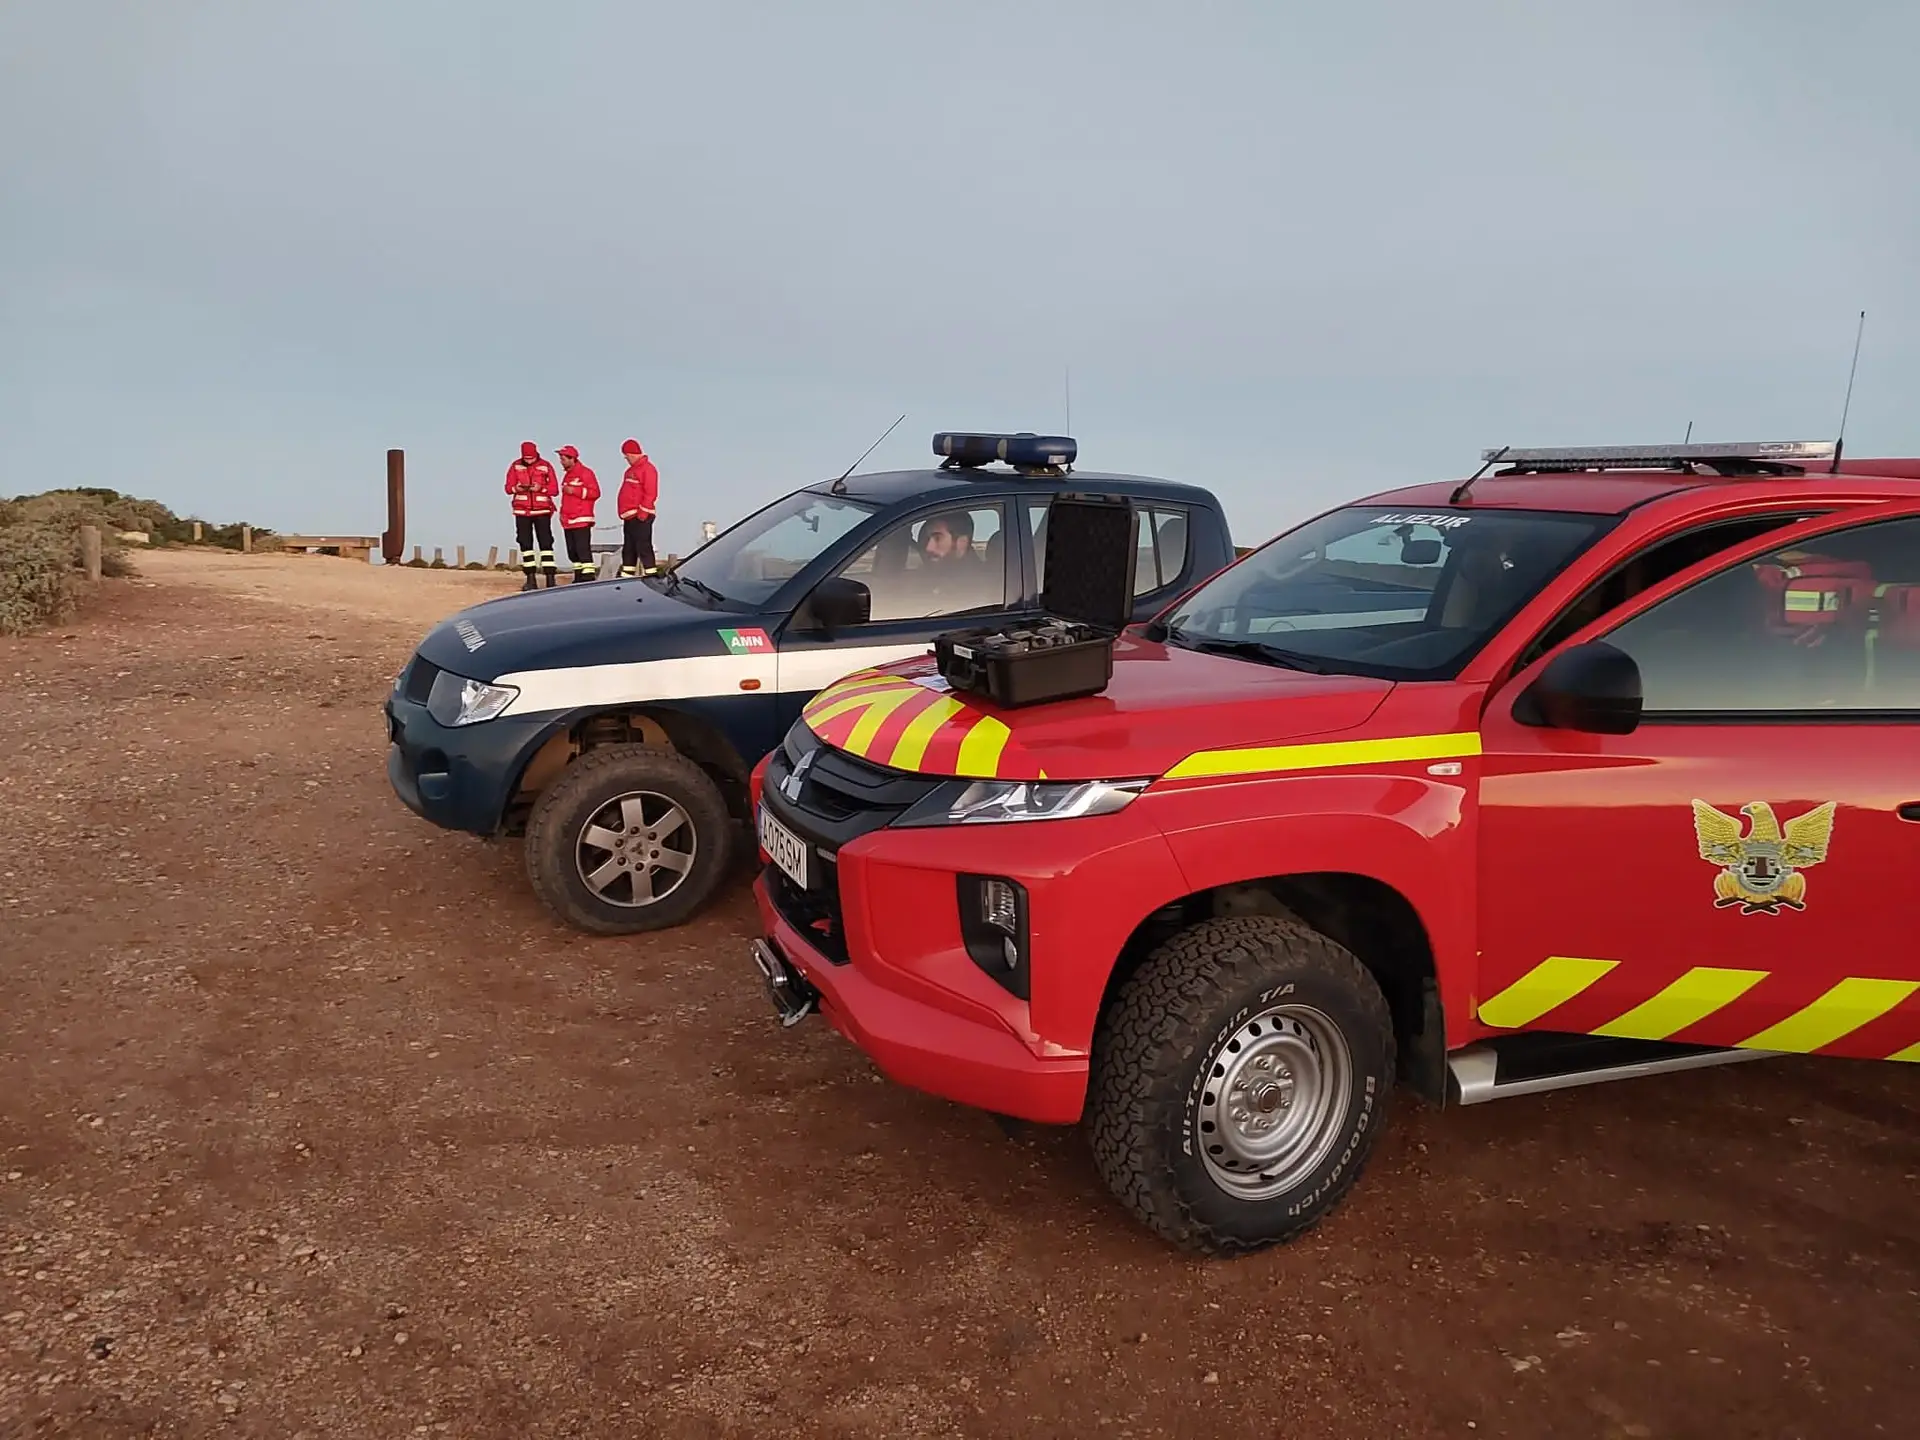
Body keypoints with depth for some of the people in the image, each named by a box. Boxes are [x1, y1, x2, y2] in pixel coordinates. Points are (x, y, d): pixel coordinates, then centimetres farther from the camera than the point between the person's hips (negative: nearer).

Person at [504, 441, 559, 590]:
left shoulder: (546, 466, -2)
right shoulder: (516, 466, 4)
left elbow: (555, 490, -3)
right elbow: (508, 487, 4)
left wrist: (541, 488, -20)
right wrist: (517, 488, -18)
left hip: (542, 511, -2)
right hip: (522, 511, 3)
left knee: (545, 543, -7)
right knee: (525, 544, 3)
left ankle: (550, 579, -8)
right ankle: (531, 580, 7)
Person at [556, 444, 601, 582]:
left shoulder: (585, 473, -6)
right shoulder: (567, 475, 20)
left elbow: (595, 493, -15)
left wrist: (574, 490, -18)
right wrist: (562, 512, 20)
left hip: (581, 520, -9)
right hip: (568, 521, 9)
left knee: (583, 550, -15)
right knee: (572, 552, 9)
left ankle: (588, 578, -16)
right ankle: (578, 579, 15)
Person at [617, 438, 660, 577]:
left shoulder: (647, 468, -10)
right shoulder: (632, 469, 21)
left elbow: (650, 493, -18)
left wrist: (642, 513, -21)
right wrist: (624, 513, 19)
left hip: (640, 517, -10)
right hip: (629, 516, 10)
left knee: (643, 547, -12)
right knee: (628, 549, 12)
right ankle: (626, 577, 17)